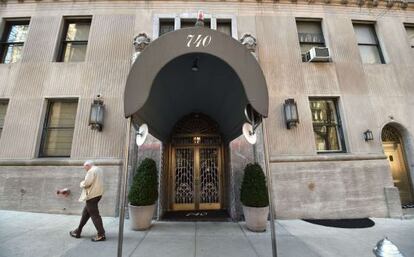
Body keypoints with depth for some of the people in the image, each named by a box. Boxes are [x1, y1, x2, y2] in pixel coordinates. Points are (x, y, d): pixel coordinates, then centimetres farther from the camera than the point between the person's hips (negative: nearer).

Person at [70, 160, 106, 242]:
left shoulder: (91, 171, -16)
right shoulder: (99, 169, 14)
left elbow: (86, 183, -20)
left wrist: (82, 183, 1)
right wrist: (84, 183, 11)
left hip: (92, 195, -10)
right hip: (97, 194, 10)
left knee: (94, 215, -2)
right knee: (85, 213, 20)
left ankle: (101, 235, 3)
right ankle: (78, 232, 33)